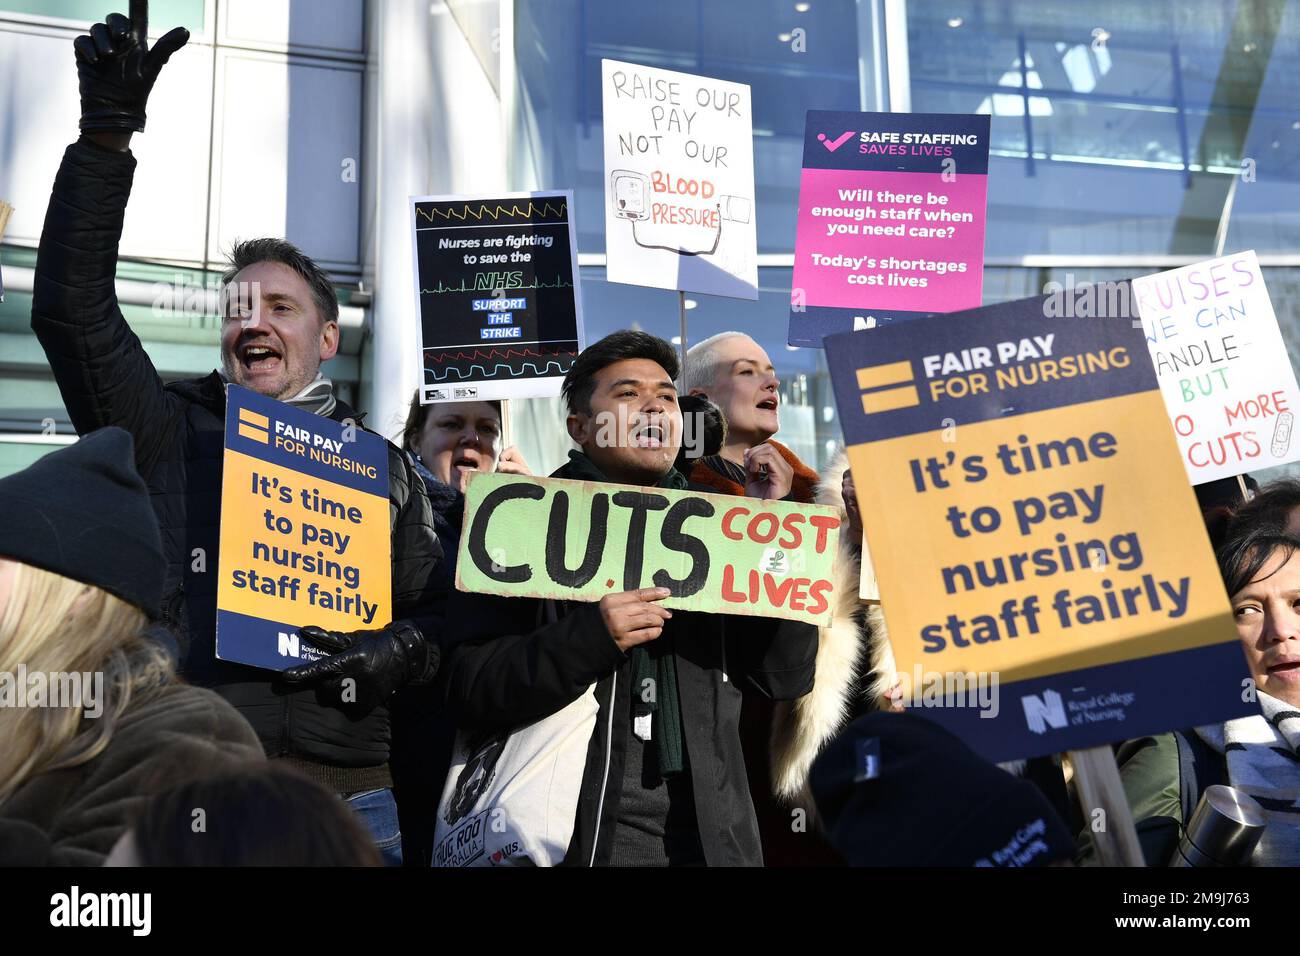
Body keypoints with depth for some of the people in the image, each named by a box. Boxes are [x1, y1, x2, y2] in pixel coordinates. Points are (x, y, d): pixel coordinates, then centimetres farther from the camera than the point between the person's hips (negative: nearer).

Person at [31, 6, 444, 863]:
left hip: (348, 792, 1)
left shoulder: (385, 468, 12)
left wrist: (392, 654, -9)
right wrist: (107, 135, -11)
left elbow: (434, 619, 14)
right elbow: (72, 309, -5)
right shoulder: (170, 431, 7)